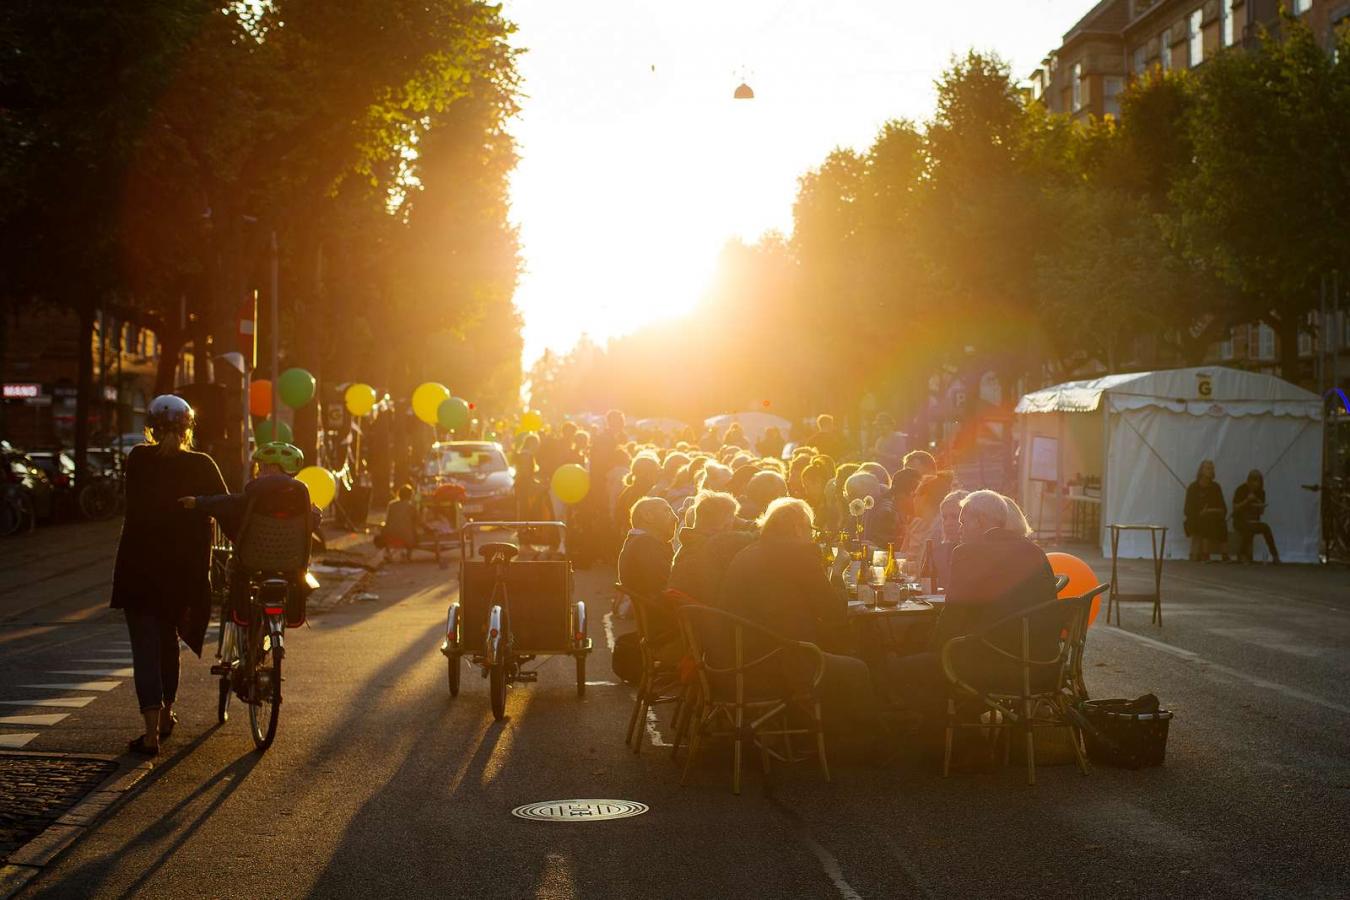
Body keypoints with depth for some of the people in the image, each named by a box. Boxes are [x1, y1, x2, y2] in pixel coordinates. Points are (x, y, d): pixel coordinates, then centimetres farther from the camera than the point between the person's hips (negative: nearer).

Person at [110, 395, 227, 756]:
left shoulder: (137, 459, -5)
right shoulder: (201, 465, -6)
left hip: (138, 567, -2)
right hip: (184, 569, 2)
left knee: (145, 648, -1)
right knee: (168, 639, 21)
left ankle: (152, 731, -12)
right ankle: (166, 715, 35)